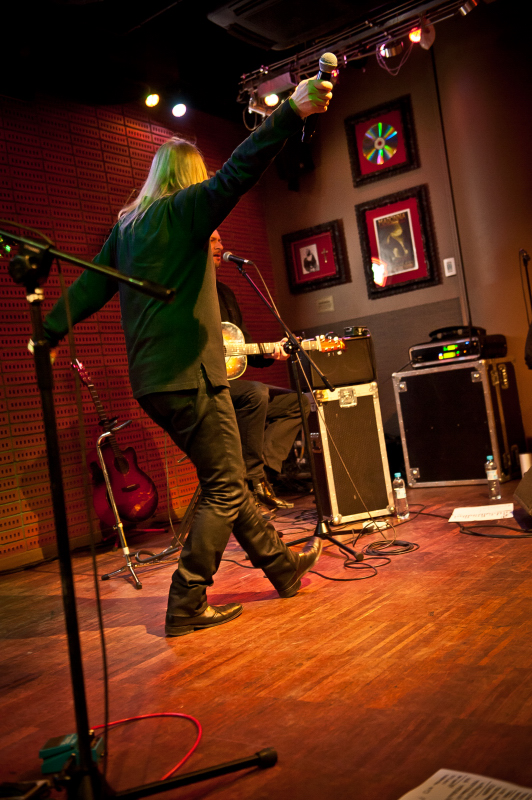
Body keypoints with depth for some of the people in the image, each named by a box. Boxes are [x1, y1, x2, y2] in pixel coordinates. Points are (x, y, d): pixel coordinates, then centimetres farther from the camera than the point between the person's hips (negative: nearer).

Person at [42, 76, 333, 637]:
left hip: (151, 381, 9)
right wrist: (292, 111, -27)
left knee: (225, 479, 16)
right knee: (225, 489, 1)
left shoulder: (126, 226, 18)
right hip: (188, 374, -9)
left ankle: (282, 566, 29)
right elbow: (236, 173, -20)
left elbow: (90, 286, 15)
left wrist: (47, 335, 20)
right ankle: (186, 606, 6)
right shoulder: (184, 208, -5)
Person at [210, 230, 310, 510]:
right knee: (256, 393, -35)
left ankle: (264, 472, -9)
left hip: (227, 381, 9)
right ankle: (252, 477, -20)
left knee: (298, 402, 2)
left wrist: (269, 353, 0)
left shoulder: (225, 293, 21)